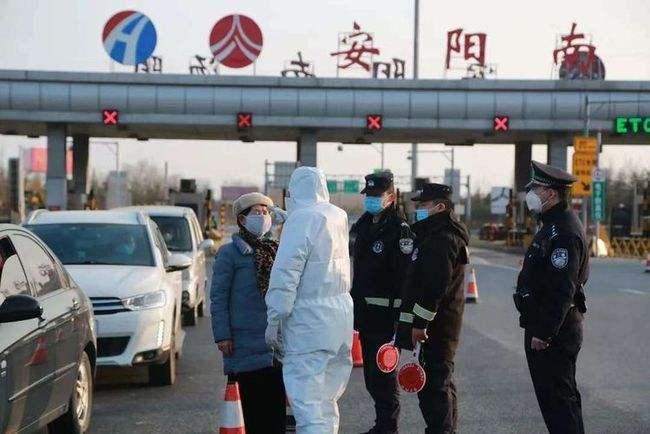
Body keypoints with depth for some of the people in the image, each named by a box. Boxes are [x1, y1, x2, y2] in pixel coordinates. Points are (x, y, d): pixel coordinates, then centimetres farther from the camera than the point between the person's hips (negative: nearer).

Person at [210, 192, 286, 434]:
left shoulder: (275, 251, 14)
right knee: (252, 404, -1)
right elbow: (218, 296, -6)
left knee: (276, 403, 7)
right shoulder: (229, 253, -3)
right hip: (247, 345, -5)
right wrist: (222, 335, -12)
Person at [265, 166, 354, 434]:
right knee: (327, 398, 18)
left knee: (308, 401, -7)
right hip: (342, 310, 8)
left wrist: (275, 320, -12)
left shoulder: (301, 218, -12)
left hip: (310, 320, -8)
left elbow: (286, 273, -16)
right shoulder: (338, 216, 10)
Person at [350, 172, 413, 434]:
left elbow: (406, 275, -19)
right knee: (371, 375, 14)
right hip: (365, 312, 9)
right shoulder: (363, 226, 14)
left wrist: (402, 319, -24)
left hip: (386, 313, -8)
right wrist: (355, 306, 21)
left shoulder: (400, 230, -12)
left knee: (383, 371, -4)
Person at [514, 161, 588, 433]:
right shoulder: (554, 225, 15)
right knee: (562, 399, 17)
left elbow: (562, 290, -25)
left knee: (557, 400, -6)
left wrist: (543, 332, -24)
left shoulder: (563, 232, -20)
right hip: (549, 329, 11)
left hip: (552, 334, -11)